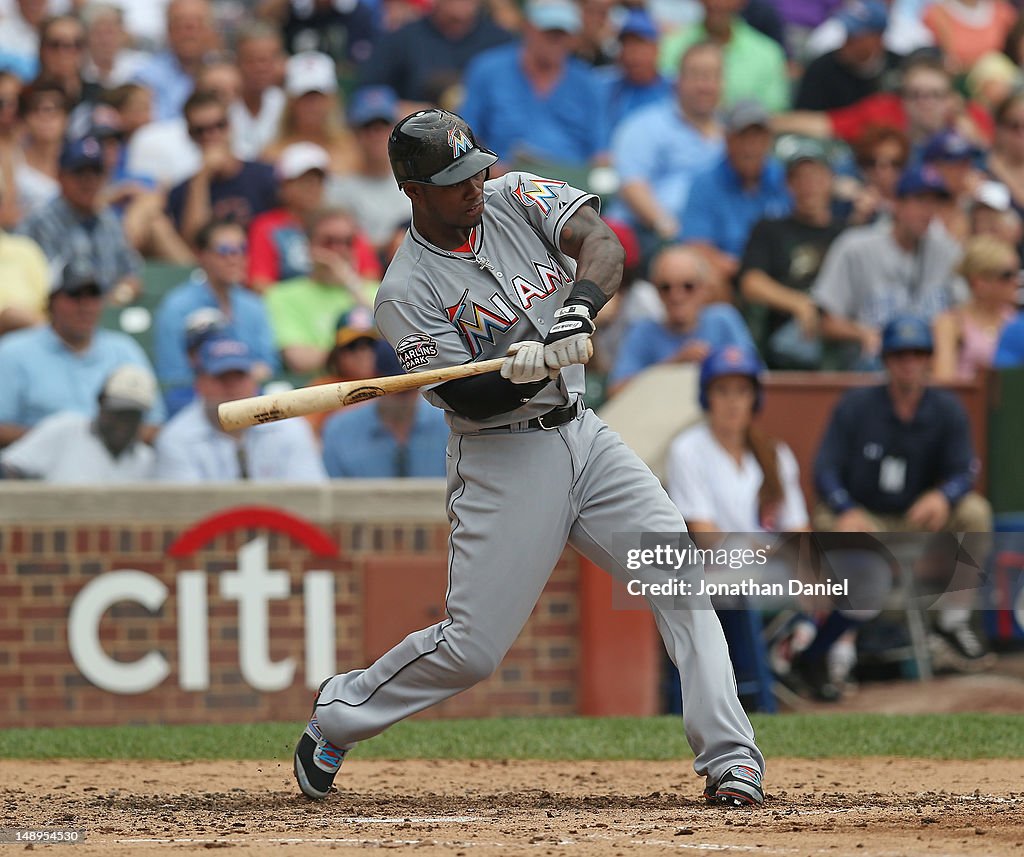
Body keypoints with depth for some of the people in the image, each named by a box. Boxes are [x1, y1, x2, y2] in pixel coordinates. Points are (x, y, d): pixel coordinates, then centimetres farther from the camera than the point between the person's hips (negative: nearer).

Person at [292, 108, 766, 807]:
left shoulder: (517, 199, 2)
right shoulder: (406, 292, -11)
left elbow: (602, 244, -14)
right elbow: (466, 399, -16)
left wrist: (578, 310, -33)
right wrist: (526, 369, -35)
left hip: (582, 434, 5)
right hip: (504, 460, -5)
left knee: (682, 579, -11)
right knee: (473, 648, -5)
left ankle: (728, 756, -11)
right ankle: (340, 710, 18)